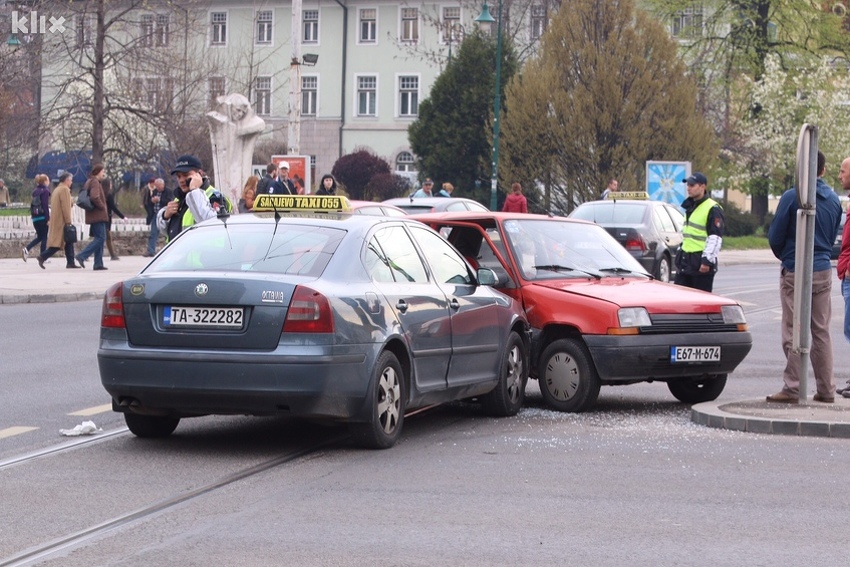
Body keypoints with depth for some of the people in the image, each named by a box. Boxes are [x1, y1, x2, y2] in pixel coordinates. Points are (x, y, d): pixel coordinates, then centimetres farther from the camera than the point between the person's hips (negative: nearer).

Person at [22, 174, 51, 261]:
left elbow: (32, 204, 15)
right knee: (44, 237, 3)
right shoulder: (45, 191, -10)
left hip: (35, 217, 7)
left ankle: (26, 249, -4)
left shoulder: (35, 191, 12)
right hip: (42, 217, -7)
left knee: (39, 237, 15)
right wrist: (48, 219, -16)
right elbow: (45, 205, -16)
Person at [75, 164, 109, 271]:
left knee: (99, 238, 12)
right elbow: (95, 197, -28)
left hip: (93, 215, 10)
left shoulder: (89, 181, 17)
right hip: (98, 215, -10)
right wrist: (102, 207, -15)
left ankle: (98, 264, 10)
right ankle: (82, 256, -15)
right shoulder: (95, 182, -13)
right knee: (100, 238, -9)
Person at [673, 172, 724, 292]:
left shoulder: (712, 209, -11)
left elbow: (715, 238, -16)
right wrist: (679, 257, 24)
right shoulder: (690, 207, 17)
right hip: (686, 260, 9)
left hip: (701, 262, -9)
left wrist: (707, 260, -21)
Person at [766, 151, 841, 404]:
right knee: (821, 332, 10)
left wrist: (784, 257, 13)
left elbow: (775, 236, -7)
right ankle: (826, 389, 11)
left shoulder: (792, 197, -12)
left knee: (793, 332, -1)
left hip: (795, 272, -5)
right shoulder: (834, 200, 6)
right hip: (823, 272, 5)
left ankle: (792, 388, -3)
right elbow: (833, 237, 14)